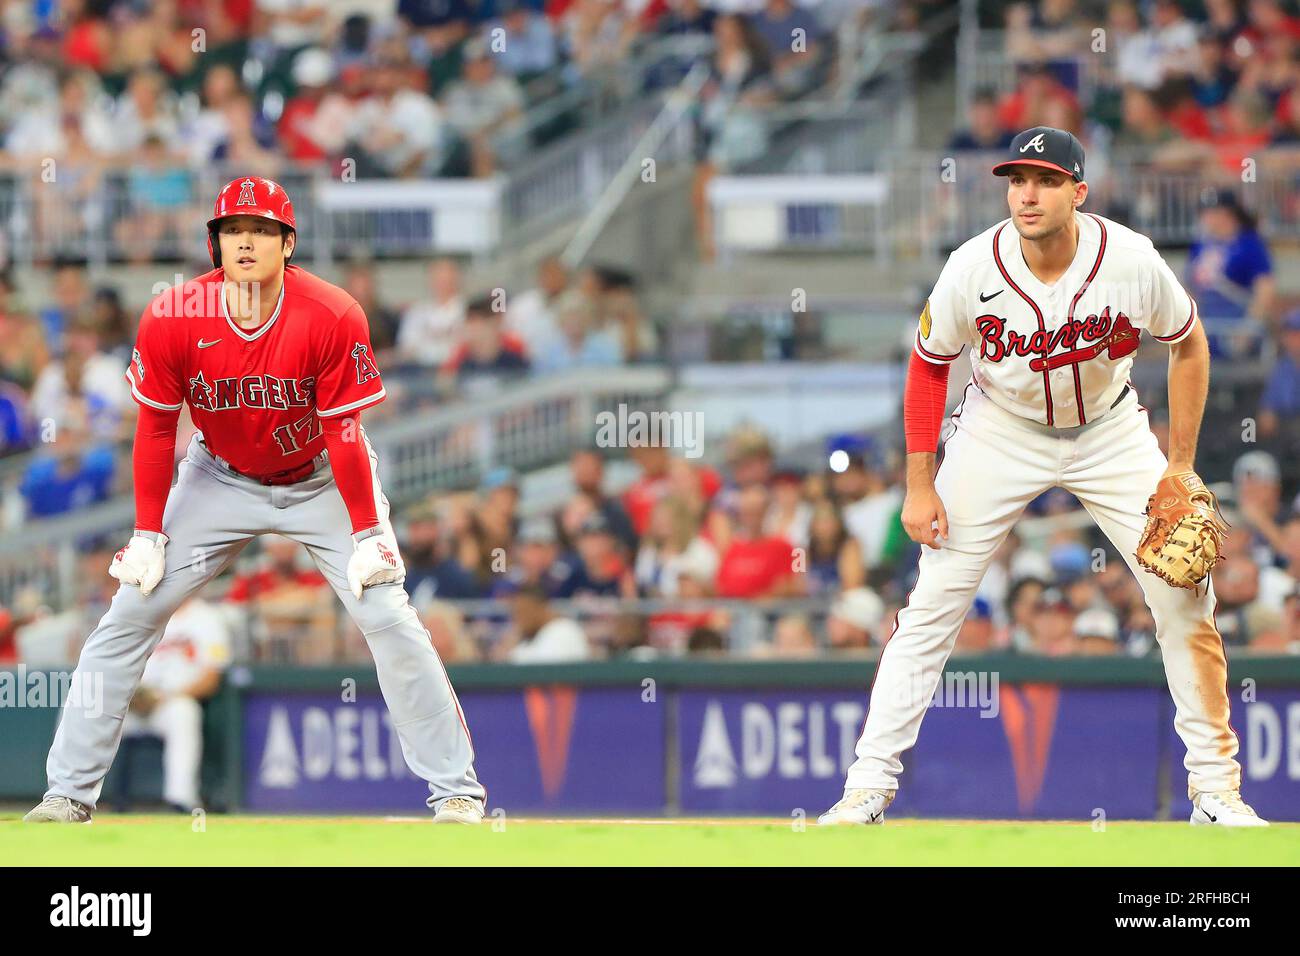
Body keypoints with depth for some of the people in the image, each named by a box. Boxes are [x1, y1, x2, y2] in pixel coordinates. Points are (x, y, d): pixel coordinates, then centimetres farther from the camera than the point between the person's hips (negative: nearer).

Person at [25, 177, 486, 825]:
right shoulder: (170, 320, -20)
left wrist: (367, 536, -17)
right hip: (220, 480, 2)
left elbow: (345, 434, -18)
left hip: (321, 481, -2)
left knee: (388, 616, -13)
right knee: (130, 613, -6)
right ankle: (69, 794, 1)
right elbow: (154, 432, -9)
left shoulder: (333, 318, -25)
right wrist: (149, 537, -9)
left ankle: (456, 793, -4)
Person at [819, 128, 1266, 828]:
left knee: (1185, 598, -6)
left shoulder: (1132, 262, -23)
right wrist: (920, 486, -8)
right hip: (1002, 432, -1)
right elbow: (928, 366, -7)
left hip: (1110, 432, 1)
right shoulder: (973, 269, -23)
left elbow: (1189, 345, -5)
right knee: (932, 602, -9)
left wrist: (1181, 467, -6)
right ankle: (869, 783, -2)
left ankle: (1215, 788, 6)